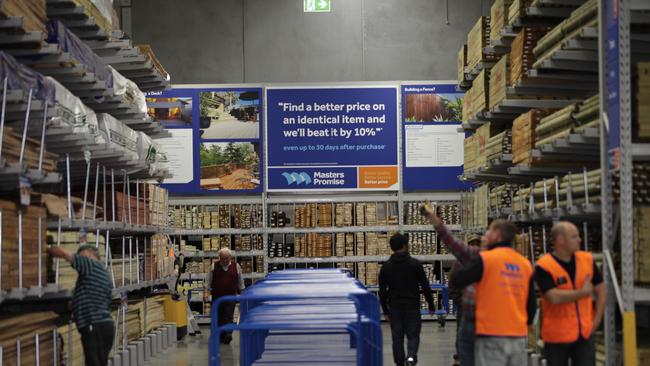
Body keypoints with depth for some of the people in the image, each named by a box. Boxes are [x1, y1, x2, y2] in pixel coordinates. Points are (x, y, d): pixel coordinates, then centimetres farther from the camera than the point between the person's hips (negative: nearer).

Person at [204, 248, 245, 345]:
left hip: (230, 296, -1)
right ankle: (221, 336, 16)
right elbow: (208, 280, 5)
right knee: (219, 317, 6)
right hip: (217, 296, 1)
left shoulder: (236, 266, 3)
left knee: (229, 317, -11)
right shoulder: (214, 266, 1)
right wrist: (206, 292, -4)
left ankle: (228, 335, -16)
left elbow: (240, 282, 12)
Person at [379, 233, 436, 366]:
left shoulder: (386, 266, 2)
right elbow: (425, 287, -3)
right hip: (412, 306, -2)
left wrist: (385, 311, 11)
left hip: (394, 308, 2)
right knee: (413, 335, 3)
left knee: (397, 337, 9)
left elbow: (382, 291, 3)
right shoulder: (415, 264, -4)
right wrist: (431, 305, 6)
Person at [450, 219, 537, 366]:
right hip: (519, 336, 5)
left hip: (491, 334, -5)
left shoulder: (485, 259, -8)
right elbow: (532, 303, 11)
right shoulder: (525, 263, 7)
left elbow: (456, 281, -4)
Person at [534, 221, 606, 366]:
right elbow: (554, 297, -26)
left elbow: (600, 290, 12)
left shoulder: (587, 259, 3)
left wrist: (597, 319, 3)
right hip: (557, 336, -4)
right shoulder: (544, 267, -14)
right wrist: (583, 292, -16)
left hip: (585, 333, 4)